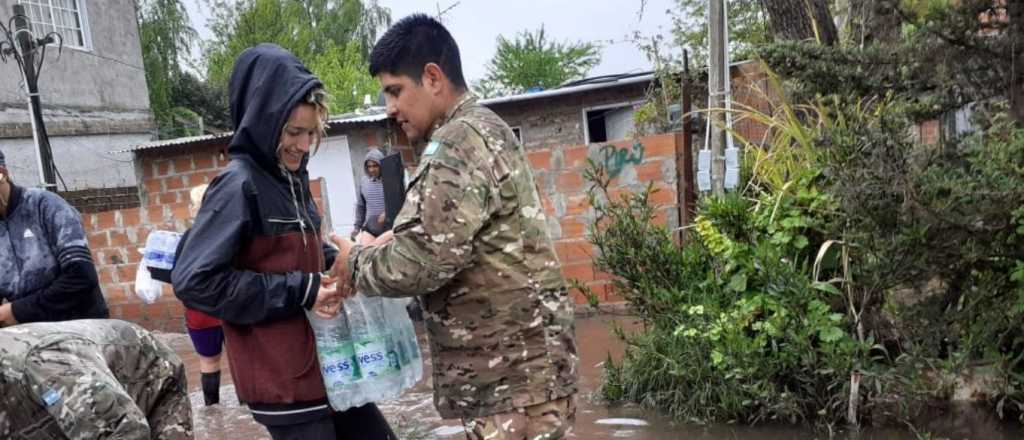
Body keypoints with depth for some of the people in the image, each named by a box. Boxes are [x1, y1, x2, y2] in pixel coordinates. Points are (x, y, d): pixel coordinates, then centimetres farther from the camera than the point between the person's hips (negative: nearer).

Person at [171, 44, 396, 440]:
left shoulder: (292, 178, 8)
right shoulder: (238, 186, -16)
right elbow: (194, 281, -22)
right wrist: (298, 291, -21)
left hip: (324, 359, 8)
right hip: (282, 377, -8)